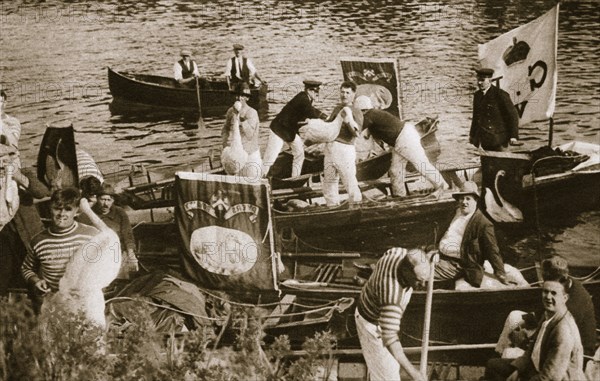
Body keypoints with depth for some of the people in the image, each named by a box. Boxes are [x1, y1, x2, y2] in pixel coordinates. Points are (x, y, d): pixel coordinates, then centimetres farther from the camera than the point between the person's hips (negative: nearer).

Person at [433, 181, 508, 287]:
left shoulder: (483, 224, -12)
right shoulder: (457, 212, 13)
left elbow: (492, 250, -11)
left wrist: (500, 273, -14)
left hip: (455, 265, -9)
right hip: (440, 256, 9)